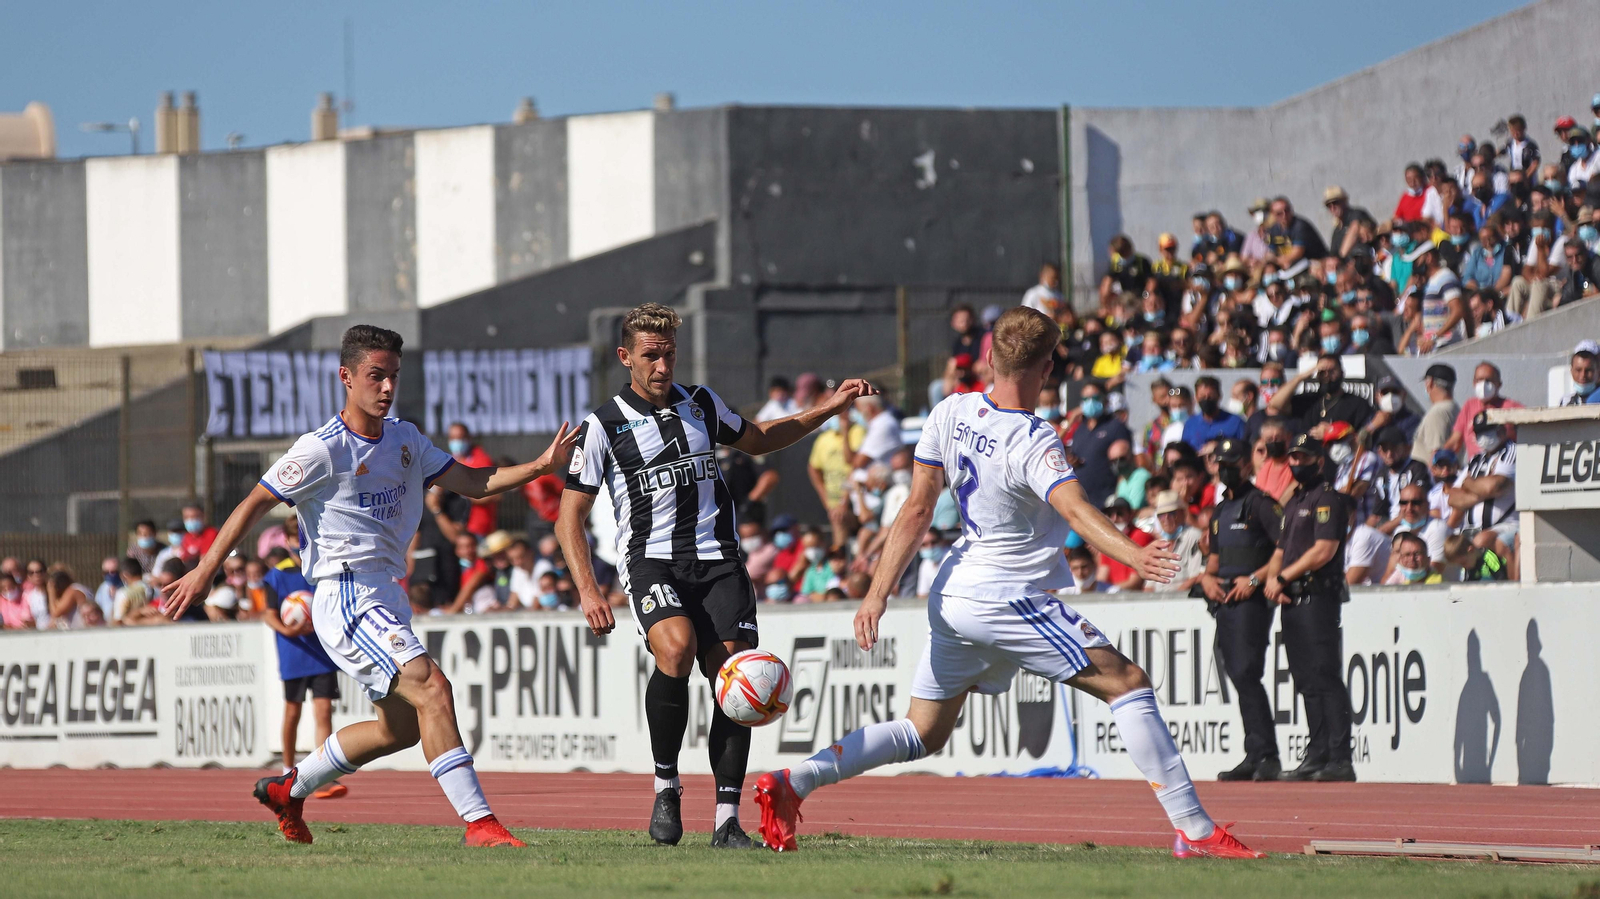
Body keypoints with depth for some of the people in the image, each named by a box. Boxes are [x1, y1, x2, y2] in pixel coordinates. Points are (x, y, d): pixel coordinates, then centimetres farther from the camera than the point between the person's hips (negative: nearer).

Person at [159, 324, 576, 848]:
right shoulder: (323, 450, -11)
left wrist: (541, 466, -3)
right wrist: (204, 572, -10)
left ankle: (289, 789, 32)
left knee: (401, 728, 16)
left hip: (386, 598, 9)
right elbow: (255, 504, -7)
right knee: (432, 689, -22)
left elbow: (474, 484, 11)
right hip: (346, 598, -9)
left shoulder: (405, 440, 11)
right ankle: (479, 822, -26)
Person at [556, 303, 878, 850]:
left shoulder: (702, 405, 13)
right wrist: (587, 591, -11)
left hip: (717, 559, 4)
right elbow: (570, 517, 2)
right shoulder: (604, 426, 0)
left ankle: (727, 820, -5)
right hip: (650, 560, -4)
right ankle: (665, 786, -13)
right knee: (676, 647, -31)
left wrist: (827, 411, 22)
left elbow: (756, 440, 33)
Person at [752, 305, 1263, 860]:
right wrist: (1133, 555, -49)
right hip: (1008, 601, -8)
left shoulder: (950, 414, 2)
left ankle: (792, 783, 4)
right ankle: (1193, 829, -14)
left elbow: (917, 511, 3)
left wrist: (879, 592, 4)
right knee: (1128, 683, -6)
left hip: (952, 599, 8)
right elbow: (1077, 511, -35)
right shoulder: (1033, 444, -18)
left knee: (921, 734, 16)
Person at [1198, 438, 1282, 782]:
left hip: (1251, 600, -9)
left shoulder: (1260, 503, -5)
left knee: (1246, 674, -17)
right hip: (1223, 600, 9)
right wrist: (1207, 576, 9)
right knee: (1239, 677, 7)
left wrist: (1255, 578, -19)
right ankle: (1254, 757, 10)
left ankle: (1266, 756, -18)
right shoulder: (1220, 511, 22)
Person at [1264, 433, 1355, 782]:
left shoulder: (1328, 498, -6)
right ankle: (1317, 757, 11)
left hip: (1318, 595, -10)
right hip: (1293, 600, 10)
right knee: (1307, 683, 9)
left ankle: (1340, 760, -17)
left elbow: (1324, 550, -15)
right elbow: (1281, 549, 23)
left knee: (1325, 677, -13)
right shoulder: (1293, 503, 23)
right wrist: (1272, 579, 2)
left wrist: (1284, 577, -12)